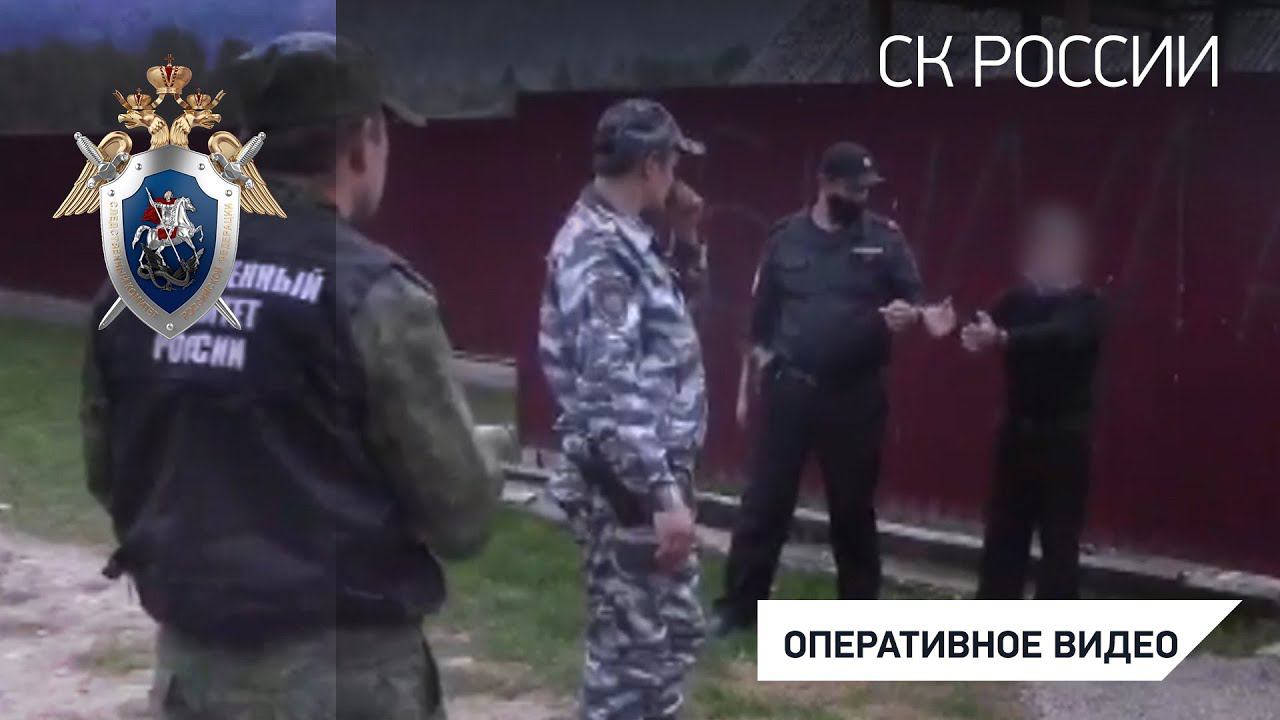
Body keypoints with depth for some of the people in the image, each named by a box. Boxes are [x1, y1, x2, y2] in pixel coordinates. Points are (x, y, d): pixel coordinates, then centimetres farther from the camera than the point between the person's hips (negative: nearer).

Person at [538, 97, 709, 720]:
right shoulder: (597, 251, -20)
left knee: (677, 627, 20)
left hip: (652, 473, 10)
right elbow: (611, 393, -26)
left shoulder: (622, 238, 10)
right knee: (629, 646, 2)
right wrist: (664, 493, -26)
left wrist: (686, 238, 11)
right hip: (628, 486, -10)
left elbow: (664, 318, 26)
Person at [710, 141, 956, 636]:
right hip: (789, 389, 0)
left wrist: (922, 316, -24)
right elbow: (761, 318, 8)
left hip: (855, 394, 0)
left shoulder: (885, 238, 2)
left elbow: (911, 300, 1)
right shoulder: (786, 238, 3)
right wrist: (747, 382, 9)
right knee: (765, 500, 4)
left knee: (852, 506, 10)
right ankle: (739, 604, 15)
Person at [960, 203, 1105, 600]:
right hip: (1019, 433, 5)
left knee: (1059, 541, 0)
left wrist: (1003, 339, -45)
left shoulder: (1087, 306, -8)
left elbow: (1059, 336, -28)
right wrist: (977, 334, -28)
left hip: (1065, 438, -5)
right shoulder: (1019, 301, 9)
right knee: (1003, 535, 10)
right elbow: (989, 329, -4)